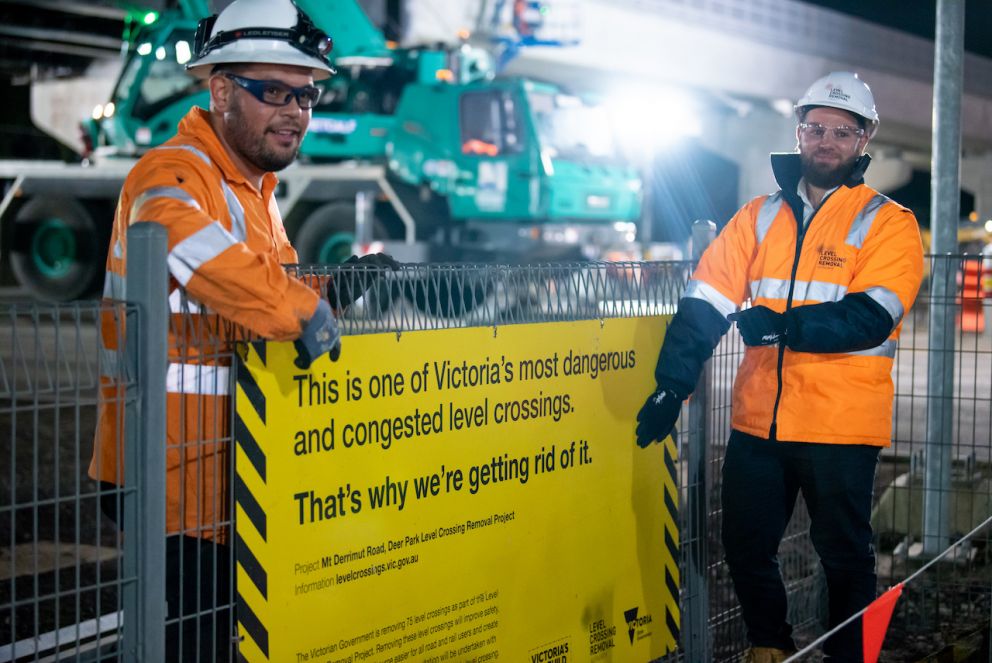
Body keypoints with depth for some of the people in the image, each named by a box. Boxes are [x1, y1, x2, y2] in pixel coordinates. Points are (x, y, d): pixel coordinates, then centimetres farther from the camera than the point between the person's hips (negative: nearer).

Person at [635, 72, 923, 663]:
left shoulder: (888, 224, -2)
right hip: (758, 420, 4)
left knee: (845, 556, 8)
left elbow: (870, 317, -17)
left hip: (841, 426, -4)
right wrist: (673, 385, -6)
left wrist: (783, 325, -25)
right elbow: (705, 302, 4)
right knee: (747, 548, 13)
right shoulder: (759, 217, 10)